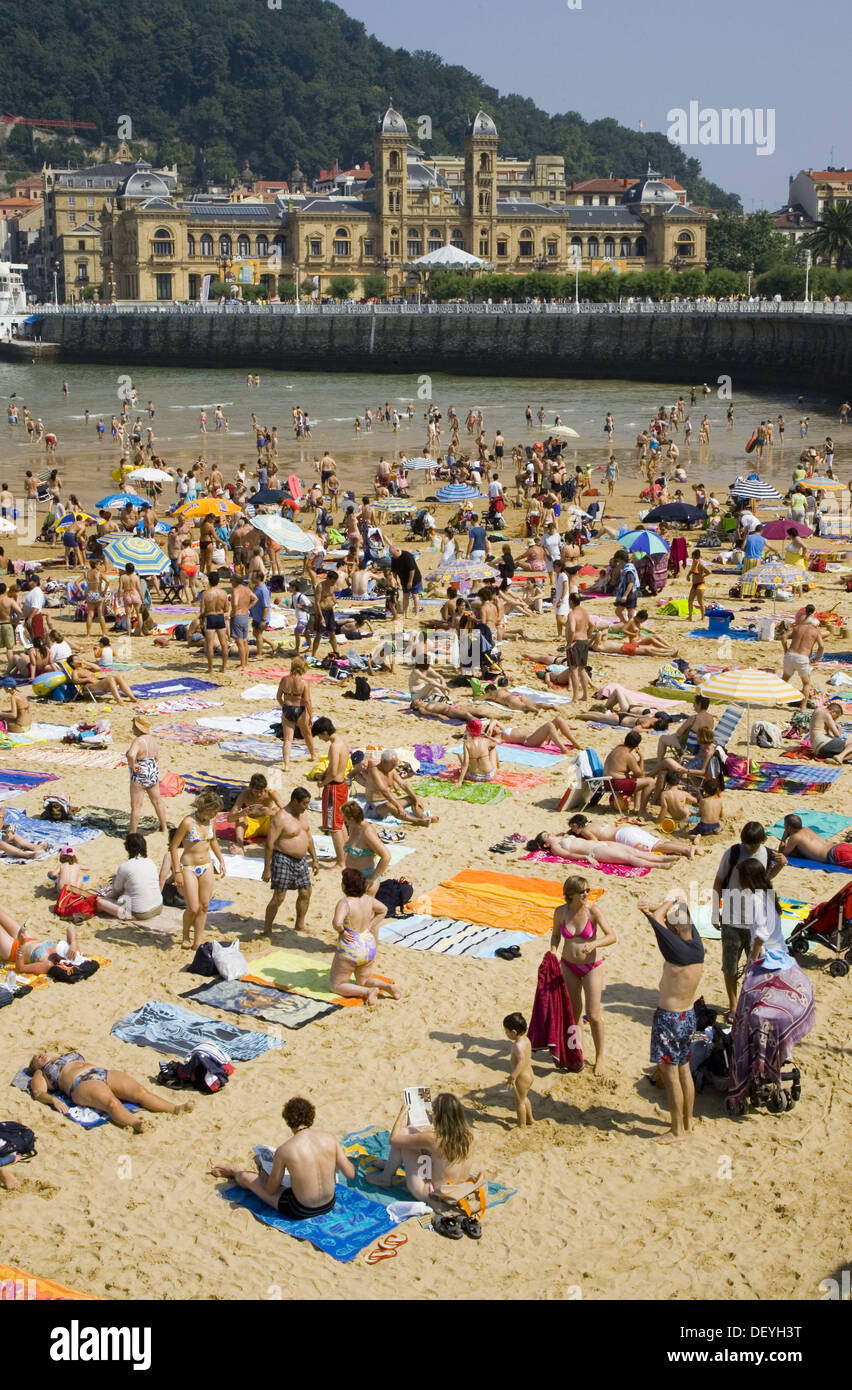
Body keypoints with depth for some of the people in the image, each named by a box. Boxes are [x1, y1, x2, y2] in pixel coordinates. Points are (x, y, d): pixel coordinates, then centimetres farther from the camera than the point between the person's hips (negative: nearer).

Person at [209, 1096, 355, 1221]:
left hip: (300, 1212, -4)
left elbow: (271, 1190, -7)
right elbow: (350, 1173, -4)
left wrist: (262, 1173, 16)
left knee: (247, 1178, 18)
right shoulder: (329, 1138, -12)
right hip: (329, 1205, 4)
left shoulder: (284, 1150, -20)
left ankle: (234, 1172, 54)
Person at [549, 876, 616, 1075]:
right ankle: (578, 1050, 30)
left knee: (593, 1015, -3)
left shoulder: (593, 910, -16)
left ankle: (600, 1057, 14)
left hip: (591, 967, -3)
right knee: (574, 1012, 12)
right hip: (568, 966, 3)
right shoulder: (561, 912, -9)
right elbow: (555, 934, 9)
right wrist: (553, 950, -10)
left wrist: (594, 943, -35)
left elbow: (612, 936, -18)